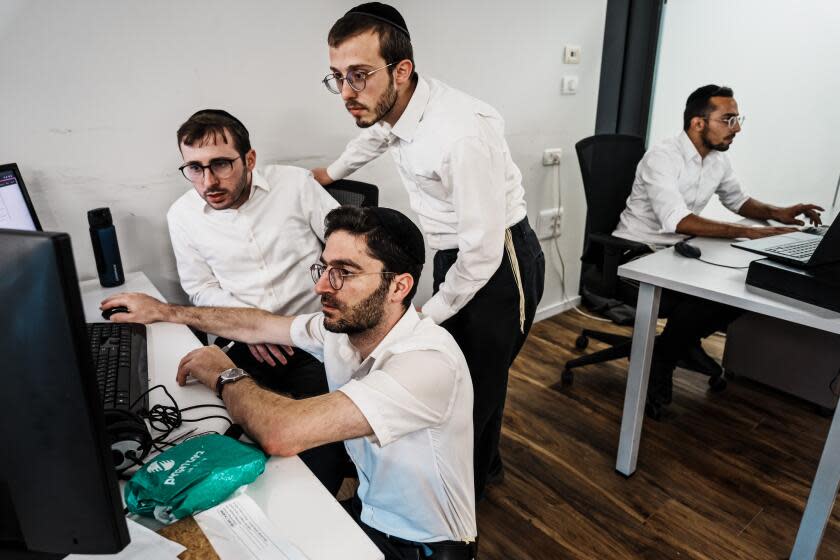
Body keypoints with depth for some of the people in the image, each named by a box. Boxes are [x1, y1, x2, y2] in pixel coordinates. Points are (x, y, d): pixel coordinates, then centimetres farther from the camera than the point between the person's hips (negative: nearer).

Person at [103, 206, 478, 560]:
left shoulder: (428, 361, -34)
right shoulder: (341, 325, -9)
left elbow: (282, 433, -39)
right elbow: (259, 324, 9)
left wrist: (224, 375, -19)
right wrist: (166, 311, 18)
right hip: (367, 511, 6)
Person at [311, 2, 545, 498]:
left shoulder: (462, 133, -32)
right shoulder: (391, 106, -4)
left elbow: (483, 250, -27)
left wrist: (430, 314, -13)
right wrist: (332, 170, 41)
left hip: (498, 265, -8)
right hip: (454, 255, 8)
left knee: (479, 381, 6)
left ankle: (472, 480, 34)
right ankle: (484, 462, 45)